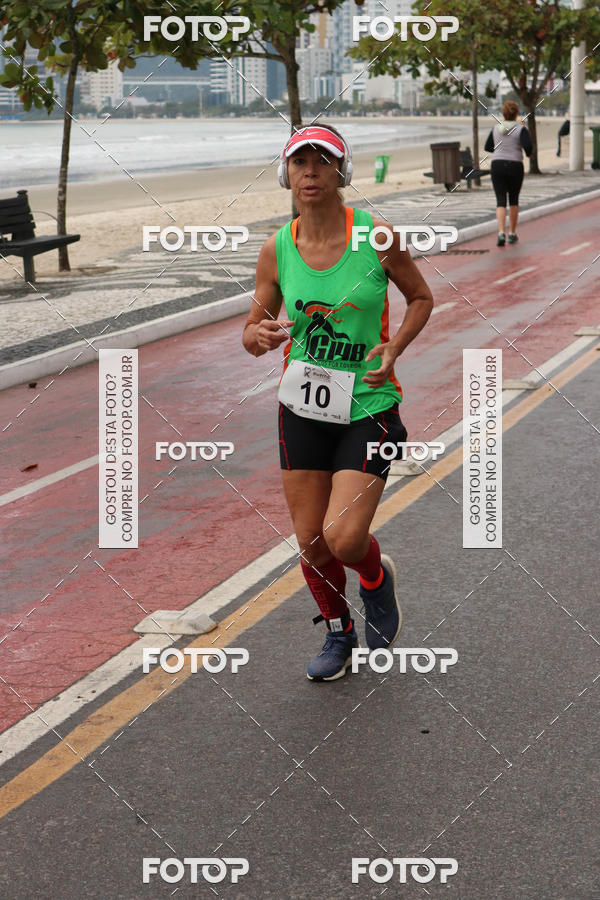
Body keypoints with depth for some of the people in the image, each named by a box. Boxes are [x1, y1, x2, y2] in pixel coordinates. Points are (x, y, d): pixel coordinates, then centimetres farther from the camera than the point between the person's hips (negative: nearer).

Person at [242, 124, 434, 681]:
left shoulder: (377, 237, -9)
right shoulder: (276, 249, -3)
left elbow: (421, 298, 7)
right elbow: (253, 332, 6)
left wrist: (394, 348, -11)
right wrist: (259, 336, -19)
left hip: (368, 408, -3)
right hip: (302, 410, 3)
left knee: (343, 538, -14)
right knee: (311, 545, 7)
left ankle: (377, 578, 23)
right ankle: (338, 634, 35)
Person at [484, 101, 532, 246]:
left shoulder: (496, 129, 5)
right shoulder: (521, 129, -6)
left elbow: (488, 147, 15)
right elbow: (528, 146, -18)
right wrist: (528, 153, 5)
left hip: (497, 166, 1)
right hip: (515, 167, -1)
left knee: (501, 202, -2)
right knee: (514, 201, 16)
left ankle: (501, 233, -22)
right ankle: (512, 234, 21)